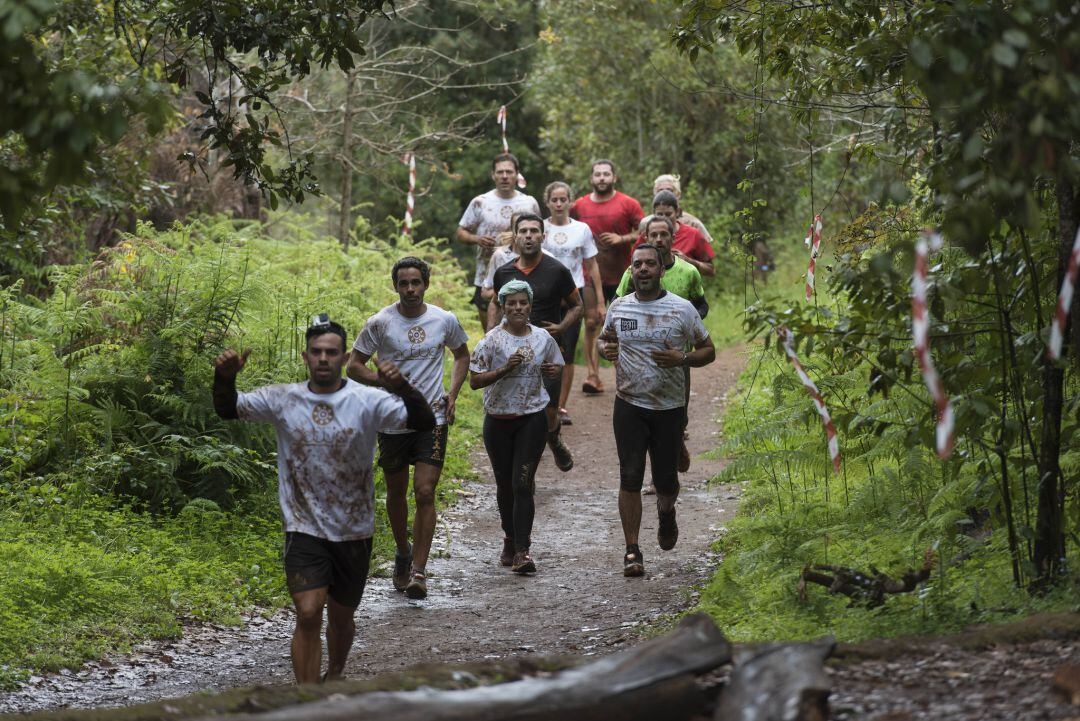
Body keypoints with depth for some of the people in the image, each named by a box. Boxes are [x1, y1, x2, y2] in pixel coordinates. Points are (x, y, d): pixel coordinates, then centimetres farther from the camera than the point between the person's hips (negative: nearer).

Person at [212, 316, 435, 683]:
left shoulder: (367, 401, -9)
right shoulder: (283, 399, -3)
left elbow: (424, 423, -19)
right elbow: (228, 409, 2)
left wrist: (401, 387, -38)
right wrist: (225, 377, -19)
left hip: (353, 532, 1)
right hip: (304, 530, -1)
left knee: (341, 617, 17)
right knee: (308, 614, -16)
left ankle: (335, 677, 45)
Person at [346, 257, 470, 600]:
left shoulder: (445, 321, 0)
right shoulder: (380, 323, -6)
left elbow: (462, 355, 18)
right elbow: (354, 366, -1)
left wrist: (452, 395, 4)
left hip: (432, 418, 0)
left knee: (425, 493, -10)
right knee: (396, 493, 13)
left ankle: (418, 571, -8)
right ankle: (403, 552, 38)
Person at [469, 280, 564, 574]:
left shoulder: (542, 337, 3)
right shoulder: (493, 340, -5)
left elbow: (557, 367, 20)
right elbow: (475, 380, -8)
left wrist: (553, 370, -4)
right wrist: (505, 369, -21)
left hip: (532, 418, 0)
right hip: (498, 418, 0)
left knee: (523, 484, -10)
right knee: (505, 484, 12)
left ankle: (522, 550, -13)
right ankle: (510, 540, 32)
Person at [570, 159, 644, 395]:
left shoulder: (628, 205, -1)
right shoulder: (579, 206, 7)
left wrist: (622, 239, -17)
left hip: (621, 277, -1)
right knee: (592, 323, -8)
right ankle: (593, 375, -11)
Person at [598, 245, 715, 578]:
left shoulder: (682, 309, -4)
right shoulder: (618, 308, 4)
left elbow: (708, 351, 2)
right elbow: (604, 338, 21)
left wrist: (682, 359, -18)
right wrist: (605, 349, -3)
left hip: (669, 407, -1)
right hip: (629, 404, 1)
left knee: (665, 480, 6)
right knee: (630, 478, -7)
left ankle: (666, 513, 42)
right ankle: (632, 551, -2)